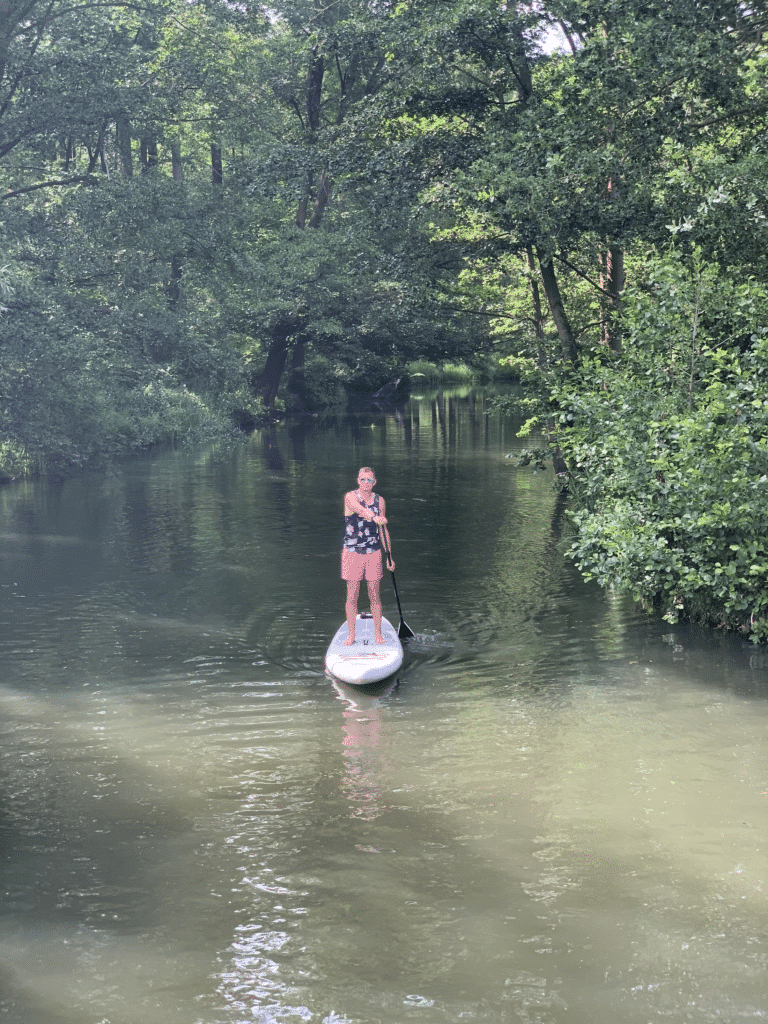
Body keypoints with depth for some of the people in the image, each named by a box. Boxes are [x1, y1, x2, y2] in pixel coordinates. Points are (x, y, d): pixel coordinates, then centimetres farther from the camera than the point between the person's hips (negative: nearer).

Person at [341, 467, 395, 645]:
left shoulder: (380, 501, 6)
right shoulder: (350, 497, -7)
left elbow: (383, 529, 12)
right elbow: (360, 510, -30)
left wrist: (389, 556, 10)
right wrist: (375, 518, -50)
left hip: (373, 552, 2)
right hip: (352, 552, -2)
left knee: (374, 595, 5)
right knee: (352, 596, 2)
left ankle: (378, 633, 17)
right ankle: (351, 634, 13)